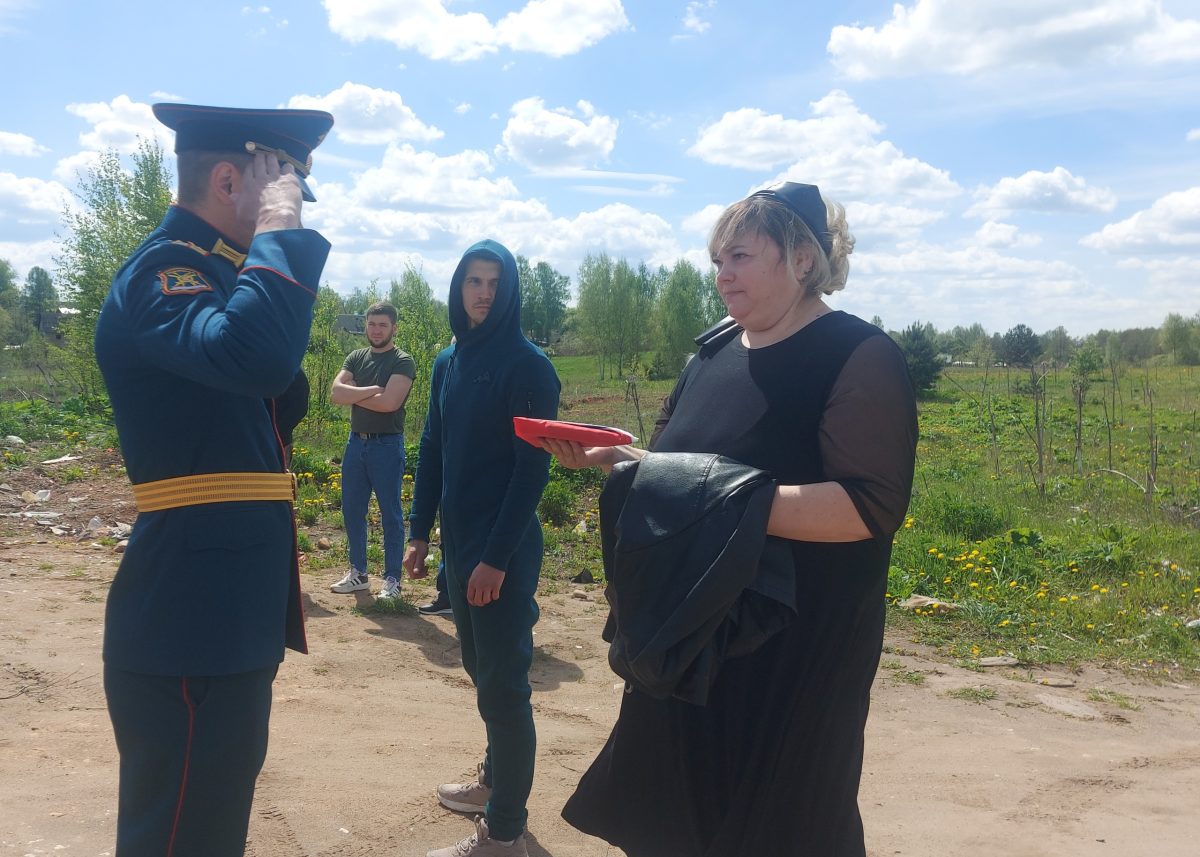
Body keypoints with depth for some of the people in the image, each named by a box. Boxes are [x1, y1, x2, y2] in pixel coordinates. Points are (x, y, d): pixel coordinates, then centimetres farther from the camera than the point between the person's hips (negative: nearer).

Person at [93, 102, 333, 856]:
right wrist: (279, 225, -26)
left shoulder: (211, 273, 15)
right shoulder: (162, 274, -15)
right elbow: (258, 357, -37)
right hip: (190, 621, -10)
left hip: (221, 611, 10)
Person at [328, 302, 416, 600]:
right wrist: (371, 390, -14)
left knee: (391, 514, 0)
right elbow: (335, 393, -3)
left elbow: (389, 402, -20)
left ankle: (392, 579, 7)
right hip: (356, 441, 6)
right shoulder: (356, 358, 11)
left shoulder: (402, 362, -6)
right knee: (352, 511, 11)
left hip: (387, 444, -6)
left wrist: (353, 395, -7)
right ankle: (357, 573, 24)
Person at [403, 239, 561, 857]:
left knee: (502, 683, 0)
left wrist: (497, 555, -18)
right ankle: (495, 778, 37)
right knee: (479, 667, 18)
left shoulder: (527, 365, -12)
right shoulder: (448, 362, 9)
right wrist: (419, 531, 10)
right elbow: (432, 451, 14)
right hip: (458, 539, 7)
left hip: (505, 548, -7)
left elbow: (533, 467, -15)